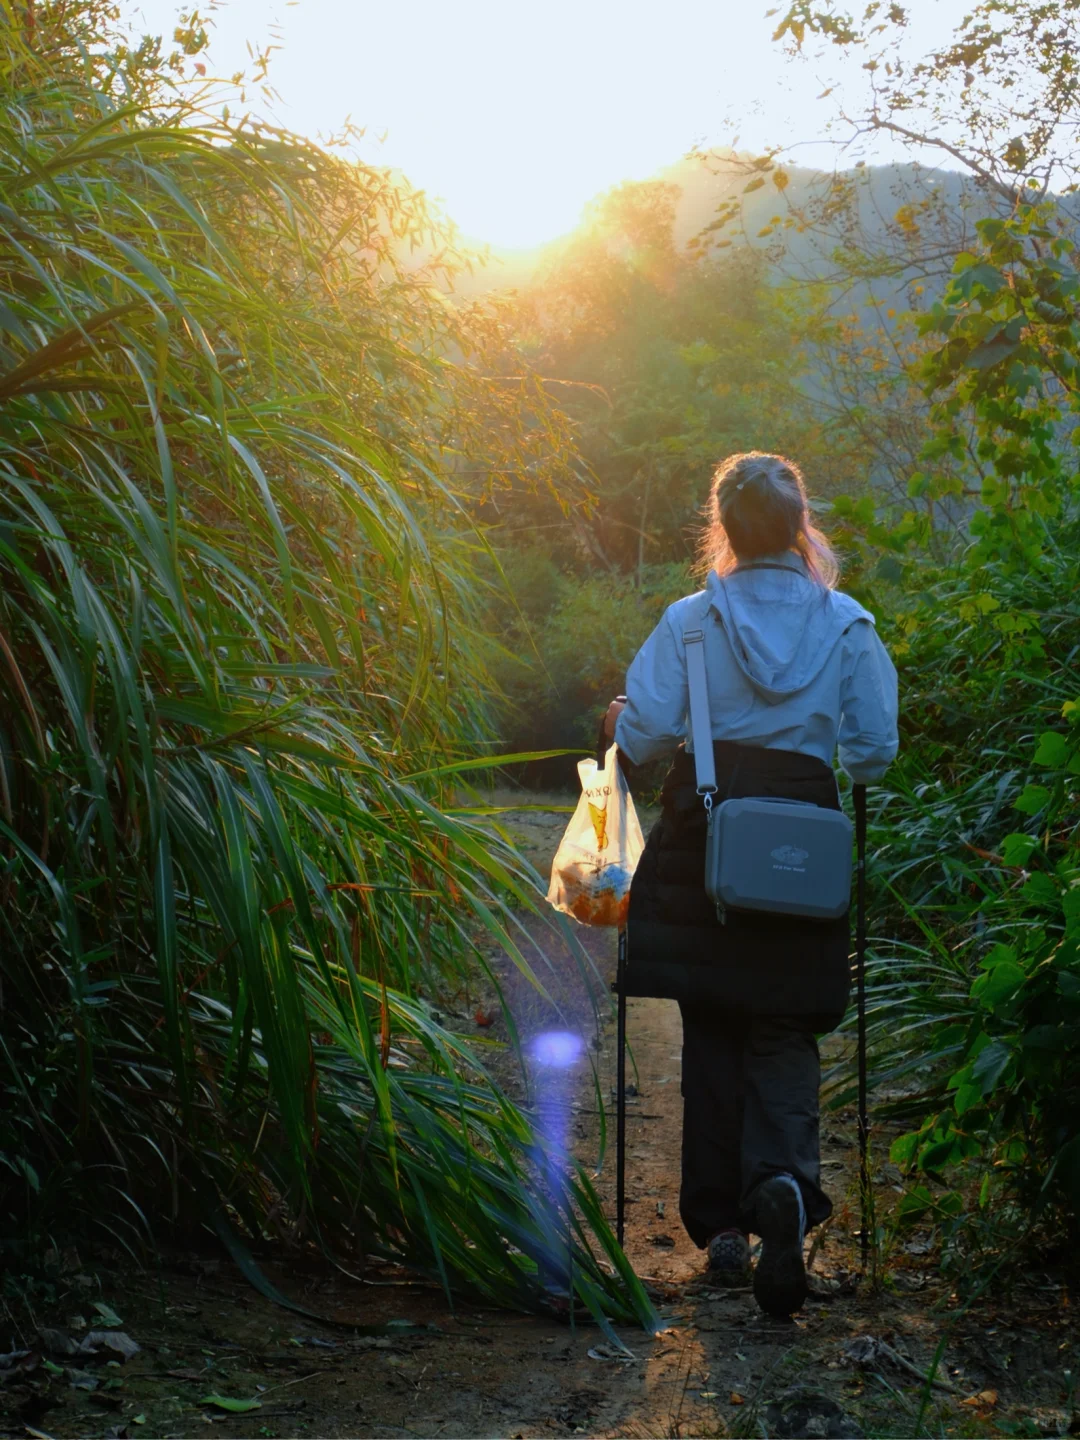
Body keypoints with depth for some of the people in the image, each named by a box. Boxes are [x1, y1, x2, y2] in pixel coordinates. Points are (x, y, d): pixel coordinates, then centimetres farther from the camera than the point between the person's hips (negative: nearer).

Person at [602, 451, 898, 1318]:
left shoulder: (689, 620, -1)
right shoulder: (846, 624, 2)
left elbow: (644, 737, -6)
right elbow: (873, 753, 2)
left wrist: (620, 727, 16)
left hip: (704, 835, 0)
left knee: (711, 1028, 11)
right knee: (785, 1032, 6)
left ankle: (720, 1221, 11)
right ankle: (785, 1179, -22)